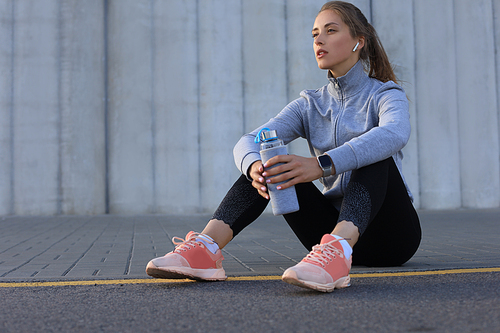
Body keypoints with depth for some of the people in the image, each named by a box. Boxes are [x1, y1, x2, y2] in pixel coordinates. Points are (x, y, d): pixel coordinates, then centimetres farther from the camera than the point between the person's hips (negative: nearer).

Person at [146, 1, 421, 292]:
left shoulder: (385, 94, -2)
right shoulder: (309, 105, 10)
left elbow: (395, 134, -29)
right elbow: (249, 142, -7)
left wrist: (322, 165, -44)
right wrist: (254, 166, -33)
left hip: (391, 231, -3)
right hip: (334, 229, 4)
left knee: (373, 154, -29)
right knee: (271, 164, -13)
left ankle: (337, 250, -54)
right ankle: (205, 250, -33)